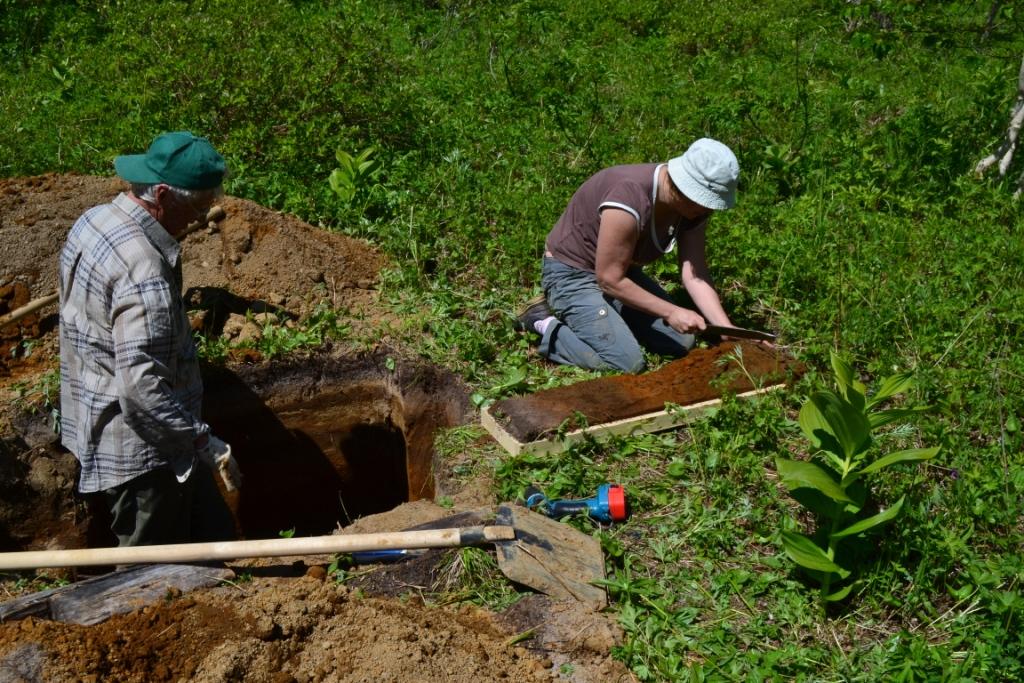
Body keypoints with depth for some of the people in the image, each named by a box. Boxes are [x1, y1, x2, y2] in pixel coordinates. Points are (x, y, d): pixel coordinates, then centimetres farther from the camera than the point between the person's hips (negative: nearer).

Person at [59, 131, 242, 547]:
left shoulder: (94, 221, 4)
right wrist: (207, 444, -23)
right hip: (140, 451, -10)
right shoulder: (143, 270, -28)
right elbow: (144, 385, -31)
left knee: (214, 534, 19)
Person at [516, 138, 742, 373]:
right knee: (628, 363, -22)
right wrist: (671, 312, -25)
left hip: (621, 269, 9)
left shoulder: (694, 205, -11)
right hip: (573, 274, -8)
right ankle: (547, 324, -3)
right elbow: (609, 279, -28)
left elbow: (695, 275, -11)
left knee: (681, 343, 5)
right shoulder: (630, 200, -35)